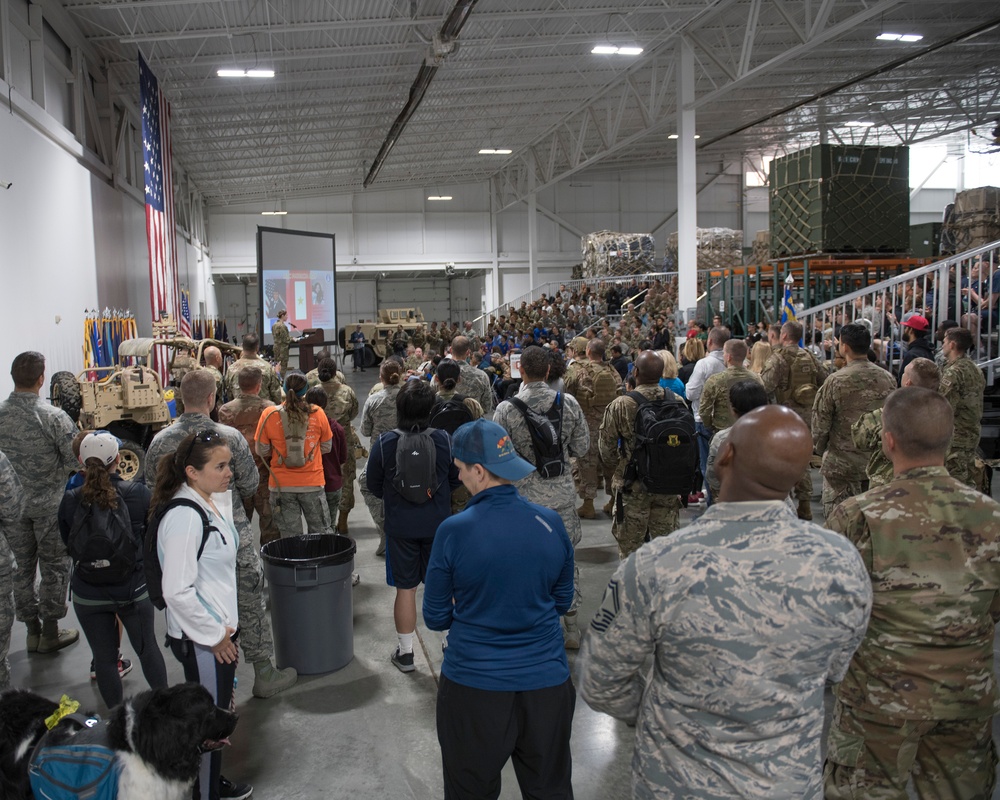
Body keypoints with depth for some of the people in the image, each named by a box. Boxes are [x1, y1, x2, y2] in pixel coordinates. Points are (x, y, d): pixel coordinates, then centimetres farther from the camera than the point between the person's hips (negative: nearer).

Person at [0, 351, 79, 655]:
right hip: (50, 504, -4)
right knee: (54, 566, 11)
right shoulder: (53, 417, -20)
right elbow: (76, 461, -18)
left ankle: (32, 629, 28)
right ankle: (50, 631, 20)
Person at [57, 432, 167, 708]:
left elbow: (67, 543, 3)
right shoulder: (137, 493, -15)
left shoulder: (70, 500, -12)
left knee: (104, 657, 14)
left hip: (88, 594, 0)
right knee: (147, 648, 19)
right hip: (134, 589, 0)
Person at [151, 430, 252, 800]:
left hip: (220, 631, 9)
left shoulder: (212, 503, 4)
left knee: (218, 715, 23)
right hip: (201, 641, -9)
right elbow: (177, 592, -27)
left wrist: (226, 629, 17)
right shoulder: (184, 517, -25)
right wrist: (215, 636, -17)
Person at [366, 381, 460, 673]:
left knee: (406, 588, 10)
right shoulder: (444, 440, -12)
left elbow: (374, 486, -1)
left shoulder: (384, 443, -14)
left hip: (400, 526, -1)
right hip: (438, 524, 1)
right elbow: (455, 479, 2)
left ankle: (405, 652, 20)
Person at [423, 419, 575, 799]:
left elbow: (436, 618, -5)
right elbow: (562, 602, 7)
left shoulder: (453, 531, -17)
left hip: (473, 686, -2)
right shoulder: (551, 524, -8)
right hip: (547, 682, 3)